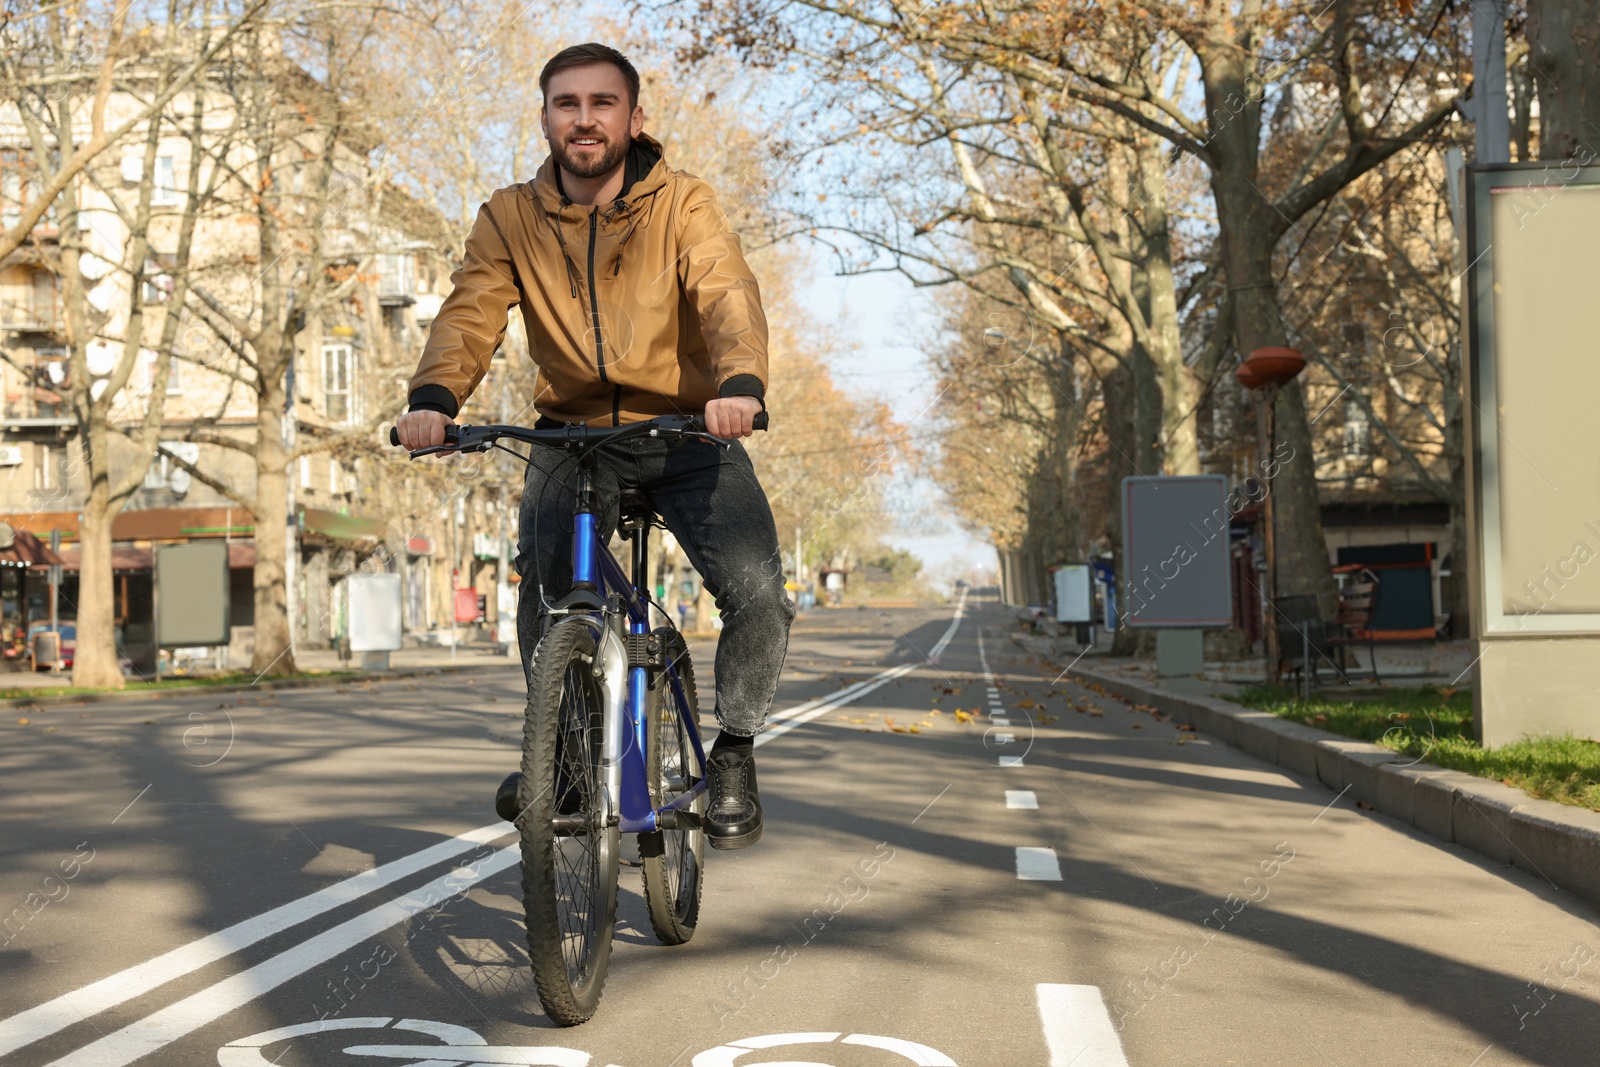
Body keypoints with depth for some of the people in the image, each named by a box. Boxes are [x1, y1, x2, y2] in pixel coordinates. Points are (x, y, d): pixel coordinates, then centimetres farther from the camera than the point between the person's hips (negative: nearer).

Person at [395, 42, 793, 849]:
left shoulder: (683, 205, -5)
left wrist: (740, 382, -44)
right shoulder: (510, 218, 1)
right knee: (544, 581, -26)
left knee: (758, 593, -20)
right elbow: (471, 312, -13)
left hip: (686, 431, -1)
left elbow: (727, 294, -22)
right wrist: (434, 396, -35)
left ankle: (732, 750, 8)